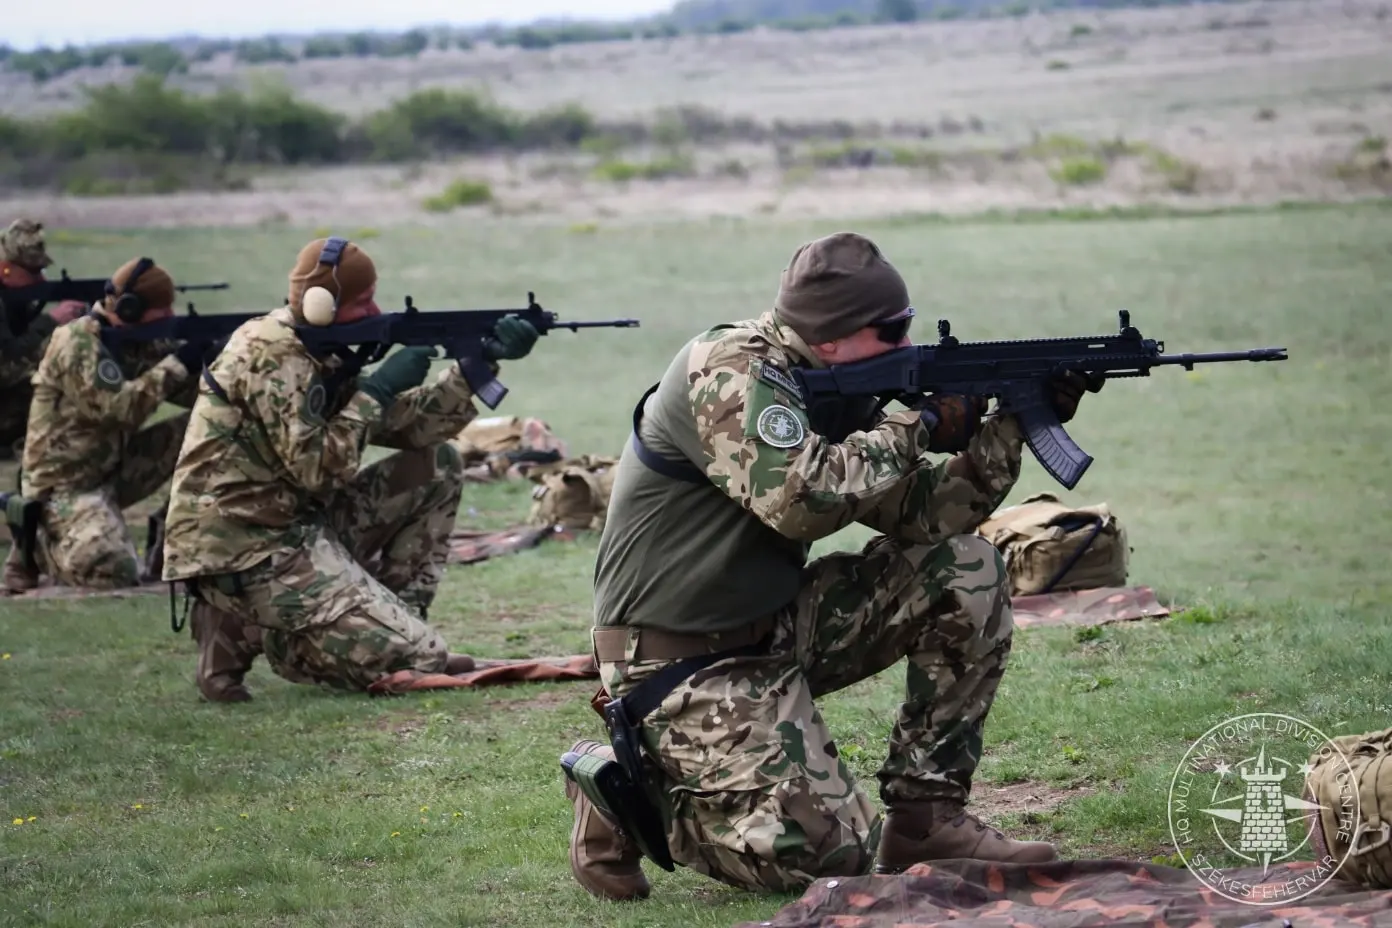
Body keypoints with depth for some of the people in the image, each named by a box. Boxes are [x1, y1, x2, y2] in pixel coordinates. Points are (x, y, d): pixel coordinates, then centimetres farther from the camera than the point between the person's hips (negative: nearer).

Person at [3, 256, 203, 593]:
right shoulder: (78, 344, -19)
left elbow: (184, 392, 12)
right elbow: (119, 408, -28)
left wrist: (203, 360, -7)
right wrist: (176, 365, -23)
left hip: (109, 470, 9)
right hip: (65, 486, -9)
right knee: (117, 574, -26)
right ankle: (36, 539, 1)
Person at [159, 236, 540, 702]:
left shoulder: (318, 353, 12)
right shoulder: (271, 357, -17)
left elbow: (409, 424, 10)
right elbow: (317, 468, -22)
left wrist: (481, 361, 2)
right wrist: (377, 390, -13)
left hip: (297, 527, 10)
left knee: (437, 466, 11)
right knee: (416, 662, -15)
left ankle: (392, 621, 8)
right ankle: (247, 630, -4)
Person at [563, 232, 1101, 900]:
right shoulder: (728, 371, -20)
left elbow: (924, 512, 7)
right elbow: (803, 498, -34)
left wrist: (1013, 427, -5)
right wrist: (920, 426, -20)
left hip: (776, 628, 9)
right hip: (685, 662, -9)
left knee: (967, 571, -1)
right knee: (831, 855, -17)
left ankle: (926, 813, 4)